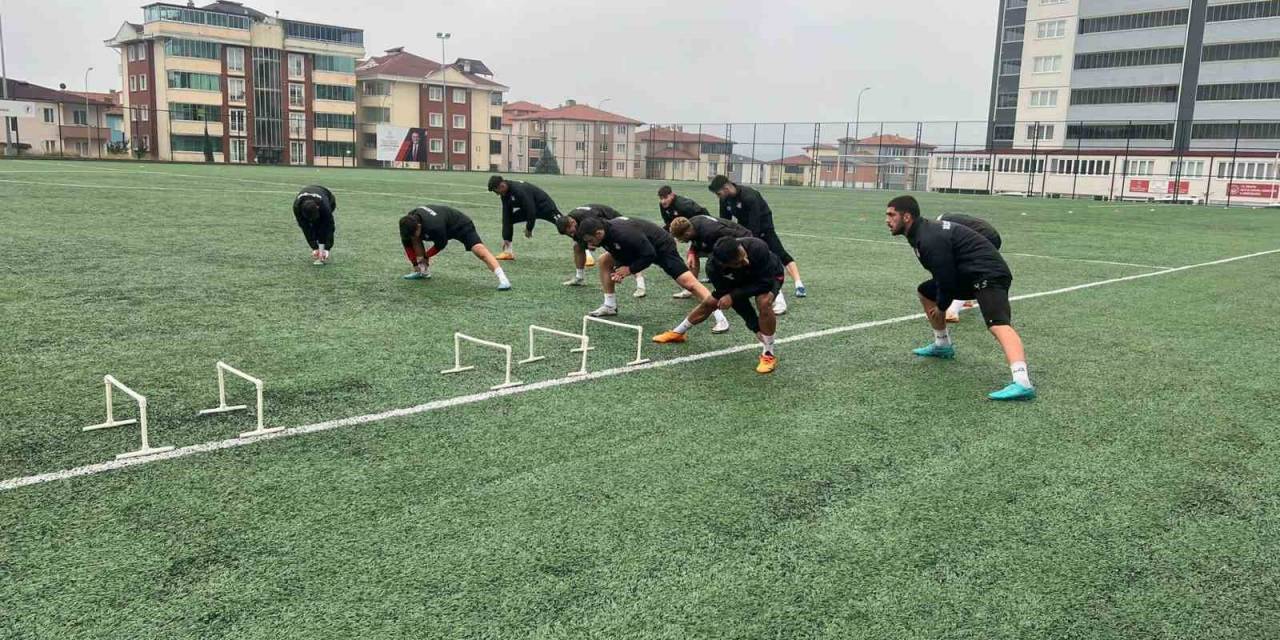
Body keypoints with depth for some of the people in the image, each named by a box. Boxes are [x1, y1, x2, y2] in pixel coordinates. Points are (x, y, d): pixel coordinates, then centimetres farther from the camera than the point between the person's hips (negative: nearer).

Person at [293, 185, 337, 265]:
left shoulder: (324, 205, -45)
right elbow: (305, 228, -29)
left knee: (324, 227, -24)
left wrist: (327, 249, -34)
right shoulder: (297, 206, -38)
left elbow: (329, 227, -34)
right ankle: (316, 253, -6)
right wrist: (314, 248, -28)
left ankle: (323, 255, -16)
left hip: (329, 201, -2)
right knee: (310, 227, -19)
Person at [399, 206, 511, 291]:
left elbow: (441, 244, -21)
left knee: (479, 249, -29)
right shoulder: (409, 221, -20)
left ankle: (503, 279, -39)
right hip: (444, 227, 8)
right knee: (415, 239, -2)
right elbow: (408, 243, -4)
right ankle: (423, 271, 11)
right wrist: (416, 263, -5)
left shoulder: (434, 226, -40)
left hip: (461, 225, -8)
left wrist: (425, 256, -5)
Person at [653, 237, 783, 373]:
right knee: (709, 303, 10)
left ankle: (768, 355, -12)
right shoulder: (713, 267, -36)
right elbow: (726, 293, -24)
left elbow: (765, 283, -33)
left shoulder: (758, 248, -45)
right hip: (740, 278, 3)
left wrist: (733, 296, -36)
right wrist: (756, 326, -28)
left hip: (770, 275, -3)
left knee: (764, 303, -31)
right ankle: (677, 333, 36)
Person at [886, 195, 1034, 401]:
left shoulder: (930, 240, -21)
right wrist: (940, 302, 16)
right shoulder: (924, 230, 12)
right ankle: (942, 345, 33)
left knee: (998, 324, -30)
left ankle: (1022, 382, -48)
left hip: (988, 274, -11)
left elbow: (947, 279, -18)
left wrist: (941, 306, -2)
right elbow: (943, 273, 22)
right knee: (925, 291, 21)